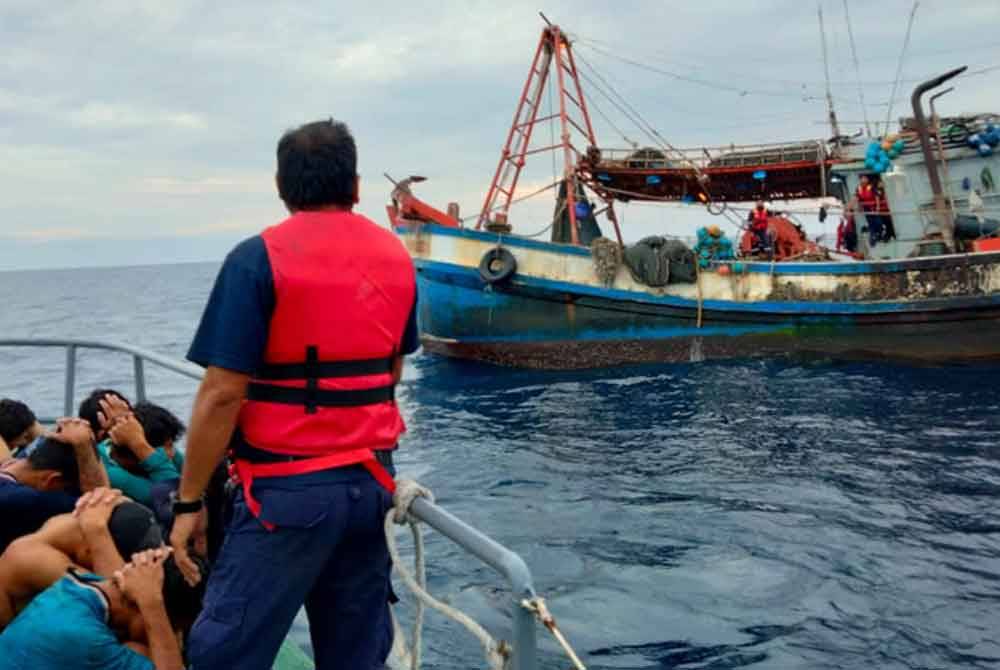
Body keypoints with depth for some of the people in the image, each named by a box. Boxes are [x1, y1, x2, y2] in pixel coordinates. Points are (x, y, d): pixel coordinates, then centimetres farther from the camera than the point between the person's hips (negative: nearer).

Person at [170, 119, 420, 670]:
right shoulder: (396, 257, 8)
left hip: (289, 489, -6)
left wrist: (188, 501, -6)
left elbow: (223, 393, -15)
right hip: (373, 481, 6)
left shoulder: (259, 258, -11)